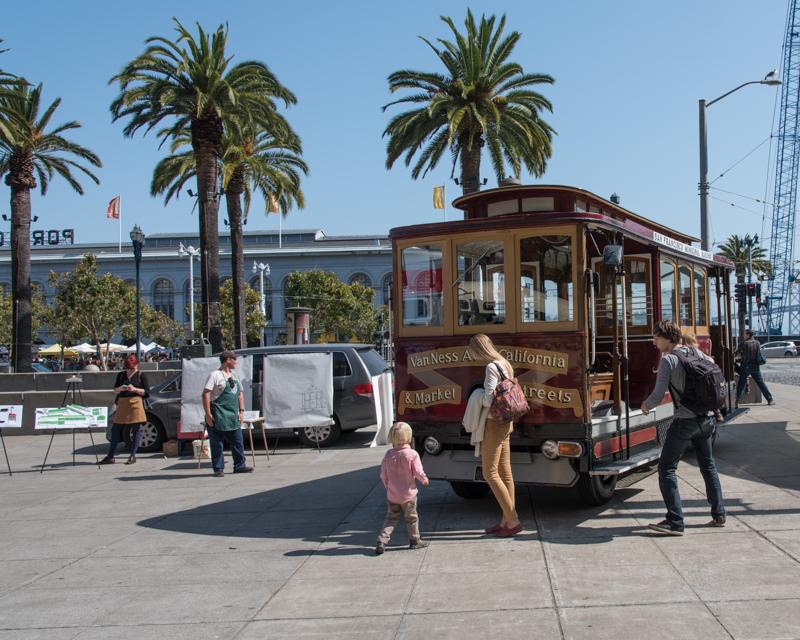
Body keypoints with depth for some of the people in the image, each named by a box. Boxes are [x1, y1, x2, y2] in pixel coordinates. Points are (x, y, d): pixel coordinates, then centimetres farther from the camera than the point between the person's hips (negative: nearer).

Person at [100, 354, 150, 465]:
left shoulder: (140, 375, 2)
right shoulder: (121, 375, 11)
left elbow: (147, 392, -1)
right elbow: (115, 390, 12)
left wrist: (135, 389, -15)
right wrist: (121, 388, -10)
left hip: (136, 403, -3)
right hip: (122, 404, 3)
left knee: (136, 429, -3)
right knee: (116, 430, 4)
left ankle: (132, 456, 4)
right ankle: (110, 457, 10)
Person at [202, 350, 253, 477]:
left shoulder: (234, 377, 16)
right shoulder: (215, 375, -8)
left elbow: (240, 393, 22)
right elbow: (206, 394, -13)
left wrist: (241, 411, 12)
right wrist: (208, 414, -18)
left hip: (233, 416, 7)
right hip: (218, 416, -7)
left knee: (238, 442, 7)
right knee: (217, 443, -1)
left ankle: (239, 466, 16)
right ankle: (218, 469, 5)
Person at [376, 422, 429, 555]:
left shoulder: (388, 454, -6)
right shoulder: (412, 454, -16)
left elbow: (383, 475, 0)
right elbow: (419, 473, -14)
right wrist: (425, 480, 7)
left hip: (392, 495, 3)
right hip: (408, 494, -3)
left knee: (391, 518, 13)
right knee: (411, 518, 14)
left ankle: (382, 540, 2)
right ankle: (414, 541, 24)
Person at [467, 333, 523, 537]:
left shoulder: (492, 367, -17)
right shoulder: (505, 365, 11)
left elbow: (488, 400, -21)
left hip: (494, 424, -9)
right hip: (506, 422, 9)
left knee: (490, 473, -3)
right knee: (505, 472, 11)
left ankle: (513, 521, -3)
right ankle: (506, 520, 16)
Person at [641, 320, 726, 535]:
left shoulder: (668, 360, -12)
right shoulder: (697, 353, 8)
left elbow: (658, 395, -14)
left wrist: (646, 405, 5)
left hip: (685, 421, -7)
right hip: (706, 418, 7)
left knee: (667, 468, -1)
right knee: (708, 465, 21)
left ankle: (675, 522, -6)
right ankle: (718, 515, 25)